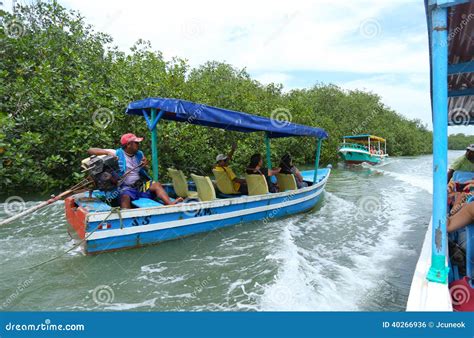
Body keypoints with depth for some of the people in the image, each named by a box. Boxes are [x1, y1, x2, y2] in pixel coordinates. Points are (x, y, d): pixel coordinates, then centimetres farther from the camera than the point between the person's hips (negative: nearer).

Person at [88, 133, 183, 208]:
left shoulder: (139, 154, 15)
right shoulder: (117, 153, 0)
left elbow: (145, 172, 25)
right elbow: (90, 151, 0)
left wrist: (145, 166, 0)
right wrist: (107, 152, -18)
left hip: (141, 185, 5)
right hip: (126, 188, -4)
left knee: (156, 184, -20)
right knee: (125, 197, -36)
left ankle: (170, 204, -36)